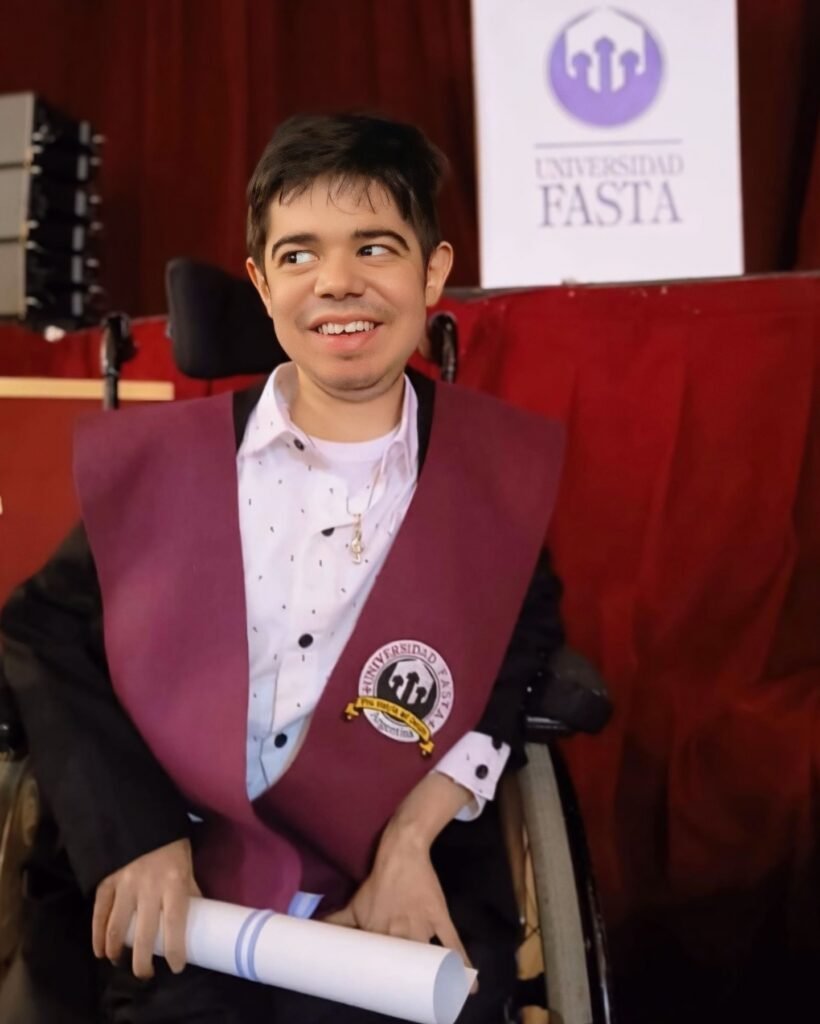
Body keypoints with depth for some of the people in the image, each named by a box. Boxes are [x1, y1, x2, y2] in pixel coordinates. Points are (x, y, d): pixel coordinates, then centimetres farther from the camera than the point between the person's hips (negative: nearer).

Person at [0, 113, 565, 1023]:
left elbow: (527, 661, 3)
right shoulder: (149, 459, 1)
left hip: (405, 907, 0)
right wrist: (131, 835, -7)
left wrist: (415, 837, -11)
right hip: (185, 914, 0)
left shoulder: (506, 467, 2)